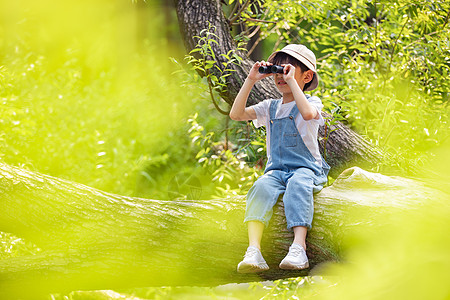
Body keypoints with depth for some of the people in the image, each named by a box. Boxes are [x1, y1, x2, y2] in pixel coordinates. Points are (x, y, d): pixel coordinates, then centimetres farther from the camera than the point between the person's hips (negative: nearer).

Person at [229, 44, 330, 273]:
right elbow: (236, 114, 6)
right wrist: (250, 81, 2)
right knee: (262, 187, -30)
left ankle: (298, 246, -50)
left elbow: (308, 113, -23)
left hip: (306, 168, -3)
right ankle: (253, 250, -46)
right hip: (276, 169, 3)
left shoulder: (312, 102, 4)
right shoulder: (270, 107, 18)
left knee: (298, 185, -38)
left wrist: (291, 81, -17)